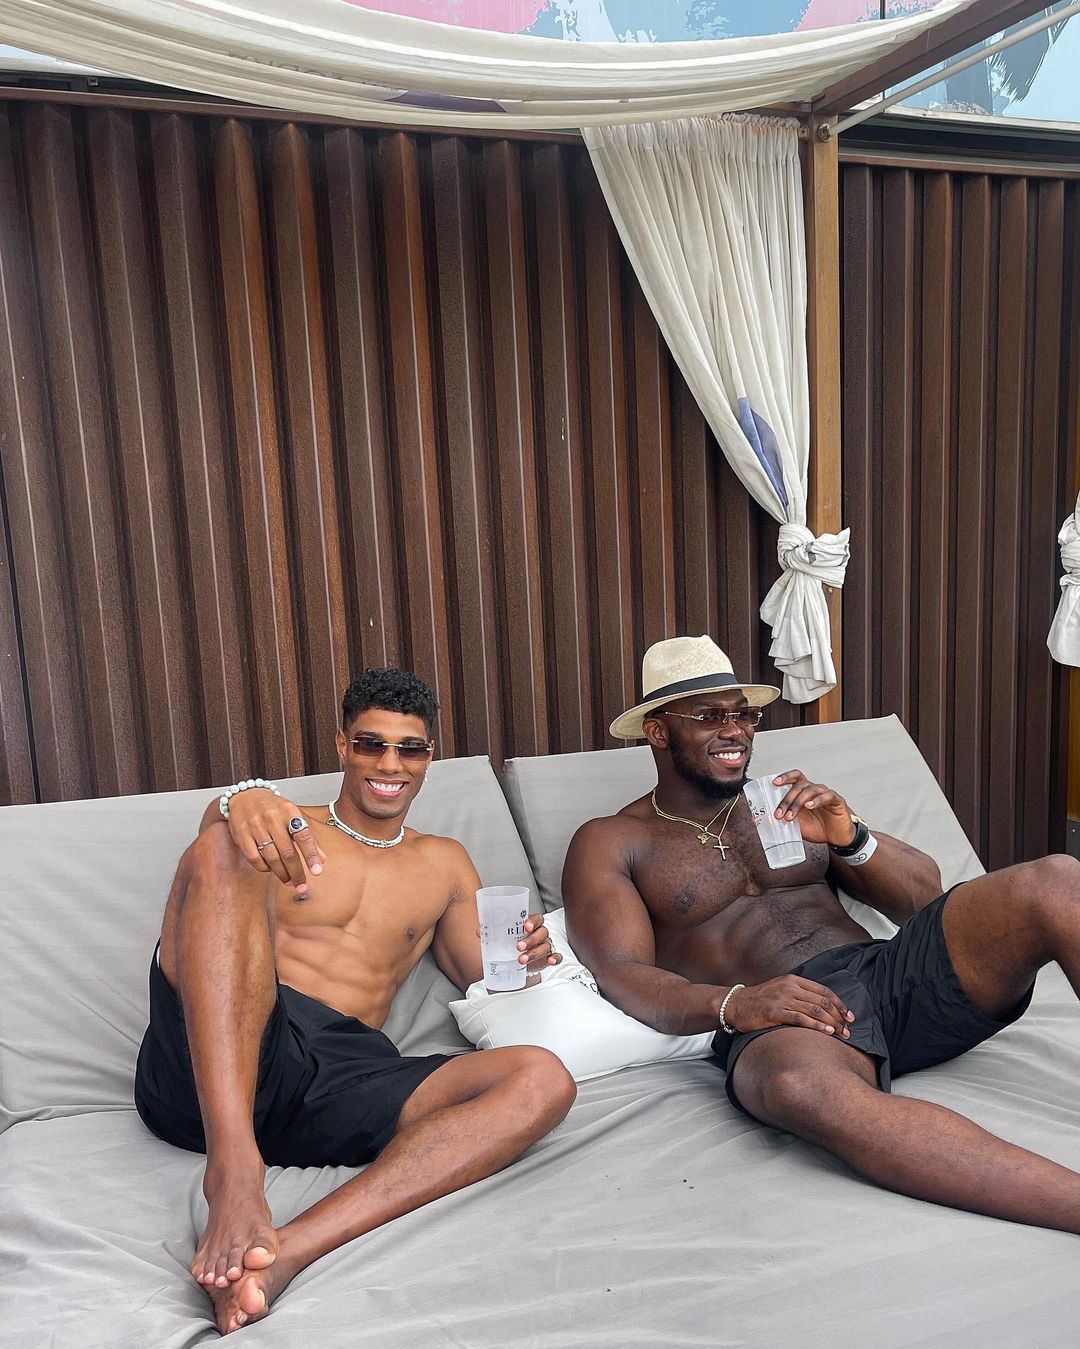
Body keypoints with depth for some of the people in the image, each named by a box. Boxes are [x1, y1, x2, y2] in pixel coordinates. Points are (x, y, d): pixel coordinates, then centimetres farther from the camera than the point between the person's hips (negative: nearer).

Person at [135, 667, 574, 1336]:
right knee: (221, 852, -26)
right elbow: (216, 833, -9)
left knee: (543, 1081, -23)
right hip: (214, 1067, -2)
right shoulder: (286, 827, 16)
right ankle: (234, 1166, -37)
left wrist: (521, 963, -2)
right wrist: (241, 800, -34)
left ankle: (290, 1250, -38)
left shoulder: (444, 862, 25)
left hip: (343, 1077, 3)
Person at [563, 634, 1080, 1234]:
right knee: (801, 1086, -42)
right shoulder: (610, 843, 12)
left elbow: (925, 898, 18)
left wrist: (850, 839, -3)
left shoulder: (786, 807, 22)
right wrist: (735, 1004, -21)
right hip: (777, 1024, -4)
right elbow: (623, 975, -3)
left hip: (891, 971, 5)